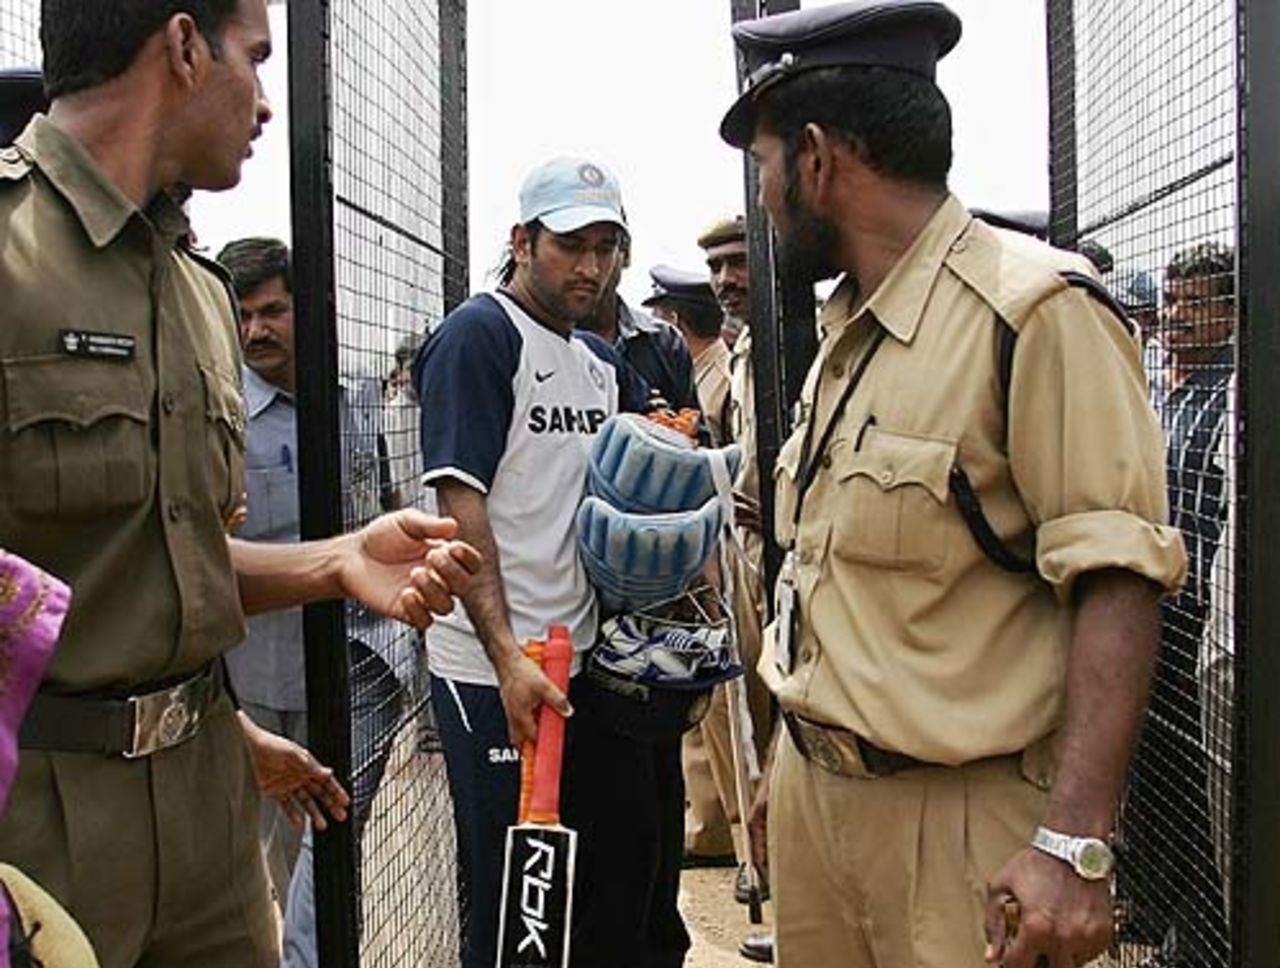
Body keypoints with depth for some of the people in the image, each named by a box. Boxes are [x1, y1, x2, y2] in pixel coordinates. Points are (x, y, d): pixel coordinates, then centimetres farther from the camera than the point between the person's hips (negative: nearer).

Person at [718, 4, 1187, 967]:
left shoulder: (1035, 311, -15)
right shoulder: (844, 334, 12)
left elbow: (1115, 582, -20)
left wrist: (1075, 844, -25)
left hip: (953, 815, -7)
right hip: (814, 790, 8)